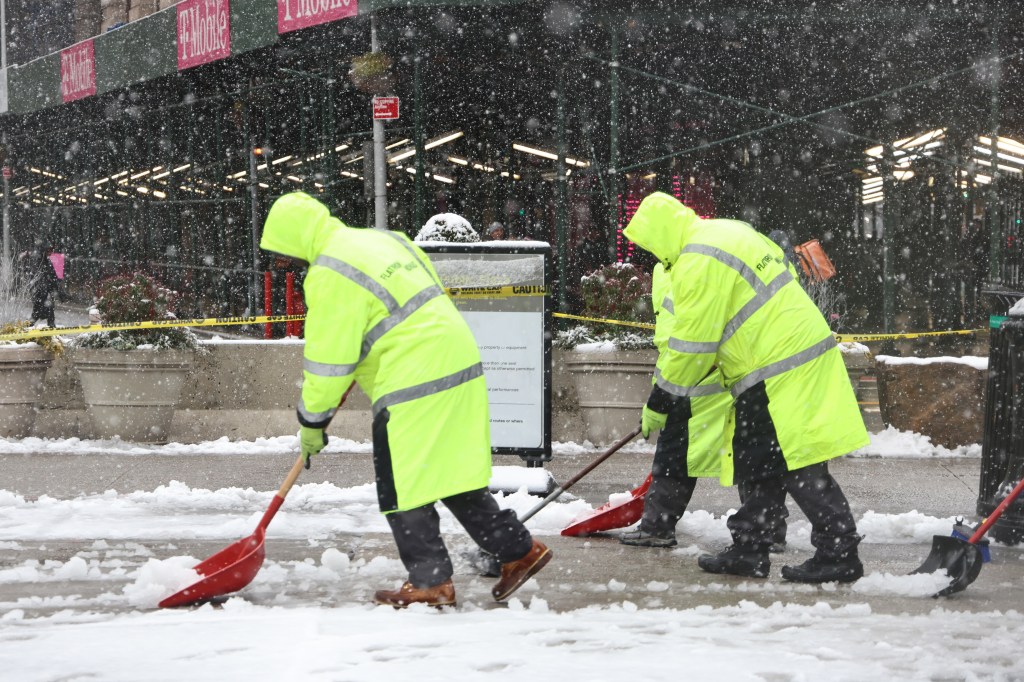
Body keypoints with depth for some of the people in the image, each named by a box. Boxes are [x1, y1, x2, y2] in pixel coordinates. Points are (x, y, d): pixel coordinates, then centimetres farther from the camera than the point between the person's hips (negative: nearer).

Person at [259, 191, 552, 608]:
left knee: (402, 491, 2)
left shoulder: (329, 275, -12)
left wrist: (312, 420, 0)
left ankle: (431, 583, 8)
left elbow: (327, 357, -12)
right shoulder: (384, 239, 15)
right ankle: (519, 550, 20)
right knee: (454, 479, 17)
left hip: (413, 385, -9)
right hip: (460, 366, 9)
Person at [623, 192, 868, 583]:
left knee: (797, 468, -7)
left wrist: (659, 402, -1)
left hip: (781, 371, -10)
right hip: (801, 353, 10)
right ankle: (748, 550, 19)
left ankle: (839, 555, -4)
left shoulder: (697, 264, -14)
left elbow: (692, 345, -12)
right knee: (762, 466, 13)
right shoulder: (727, 232, 17)